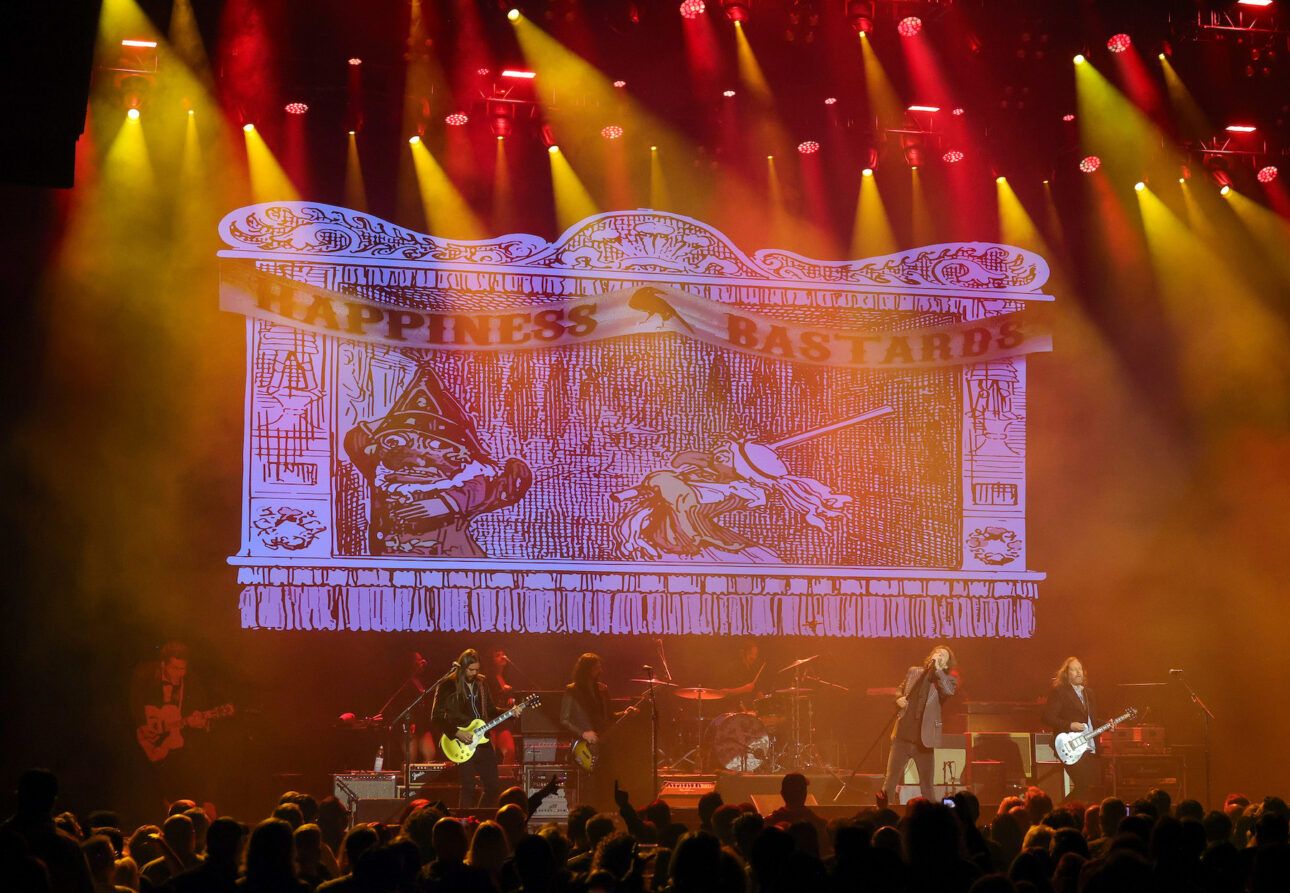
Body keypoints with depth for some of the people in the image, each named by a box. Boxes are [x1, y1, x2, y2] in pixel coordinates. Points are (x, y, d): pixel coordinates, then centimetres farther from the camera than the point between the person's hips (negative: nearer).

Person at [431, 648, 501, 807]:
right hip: (463, 746, -6)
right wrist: (456, 733, -17)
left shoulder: (480, 684, 12)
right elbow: (436, 718, -8)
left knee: (494, 787, 6)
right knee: (469, 788, -10)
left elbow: (490, 710, 21)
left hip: (483, 742, 6)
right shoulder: (447, 687, -7)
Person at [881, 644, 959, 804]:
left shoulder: (946, 679, 3)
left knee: (926, 785, 2)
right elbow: (901, 690, 26)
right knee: (890, 779, 0)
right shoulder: (913, 672, 12)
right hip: (903, 735, 2)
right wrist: (898, 699, 4)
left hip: (924, 740, -2)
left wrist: (937, 669, -17)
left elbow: (949, 692, -19)